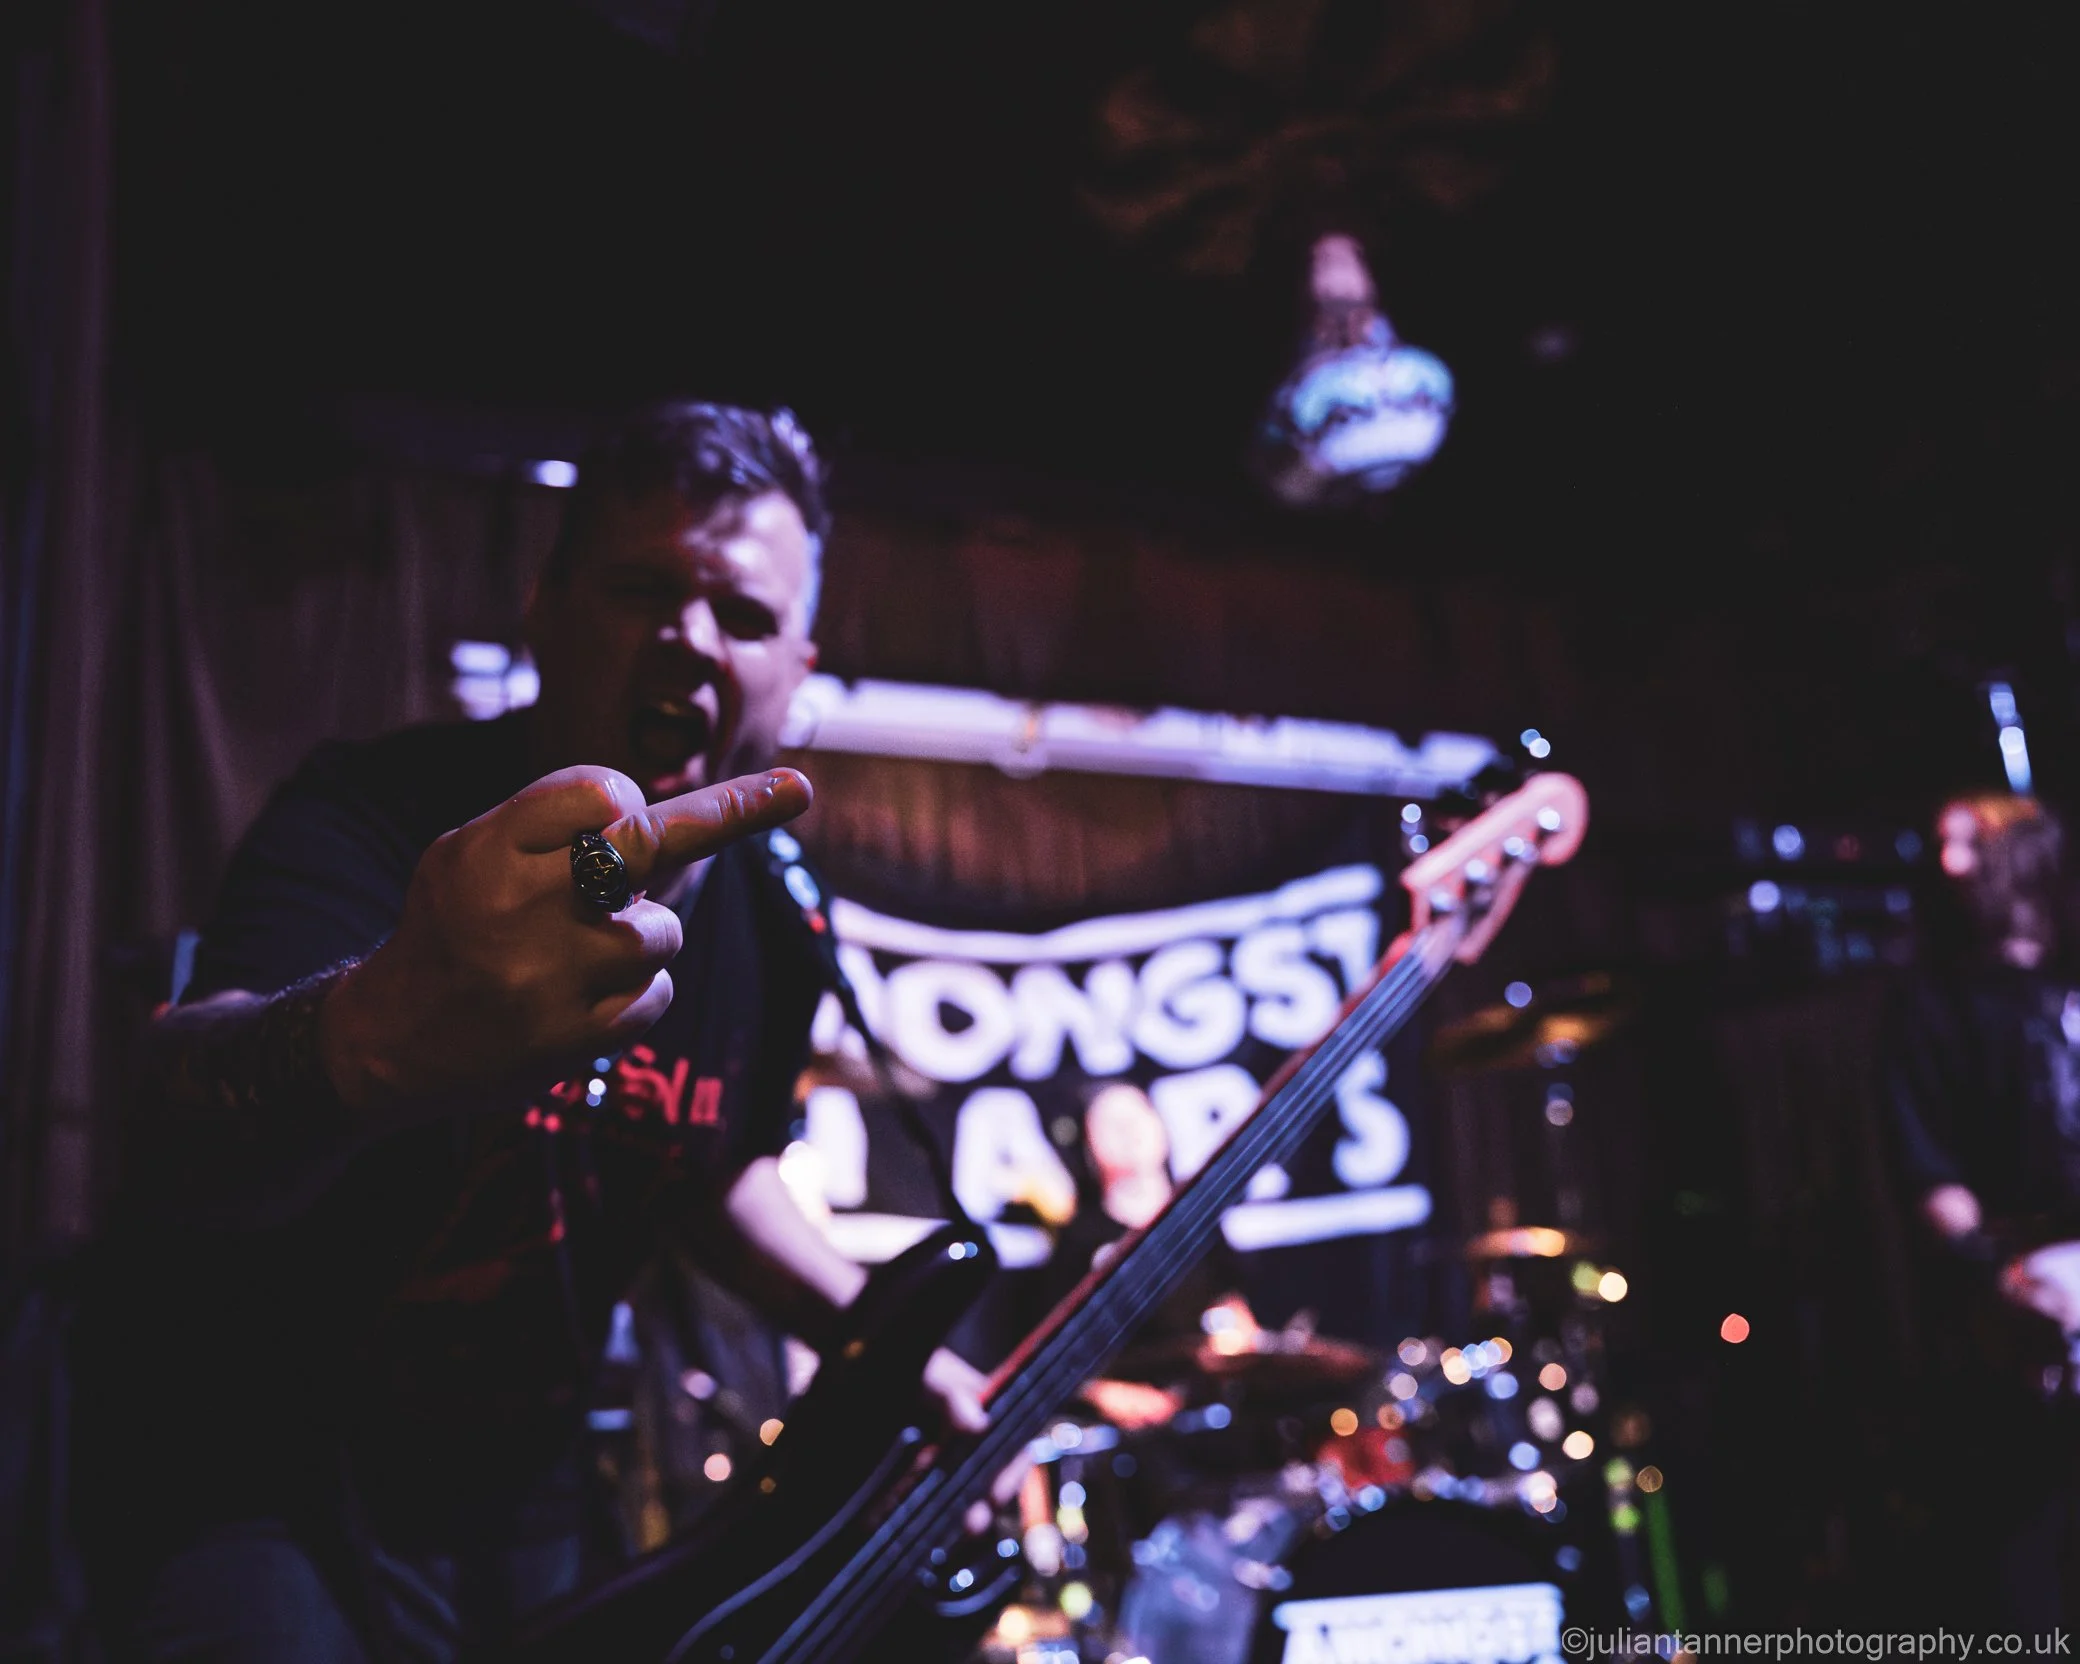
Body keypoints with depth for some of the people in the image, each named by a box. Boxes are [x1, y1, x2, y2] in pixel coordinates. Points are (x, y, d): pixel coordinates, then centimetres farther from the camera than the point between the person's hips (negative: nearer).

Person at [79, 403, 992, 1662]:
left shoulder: (776, 929, -7)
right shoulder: (376, 815, -26)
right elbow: (190, 1123, -46)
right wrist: (370, 1043, -67)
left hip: (523, 1491, 5)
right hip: (253, 1478, -5)